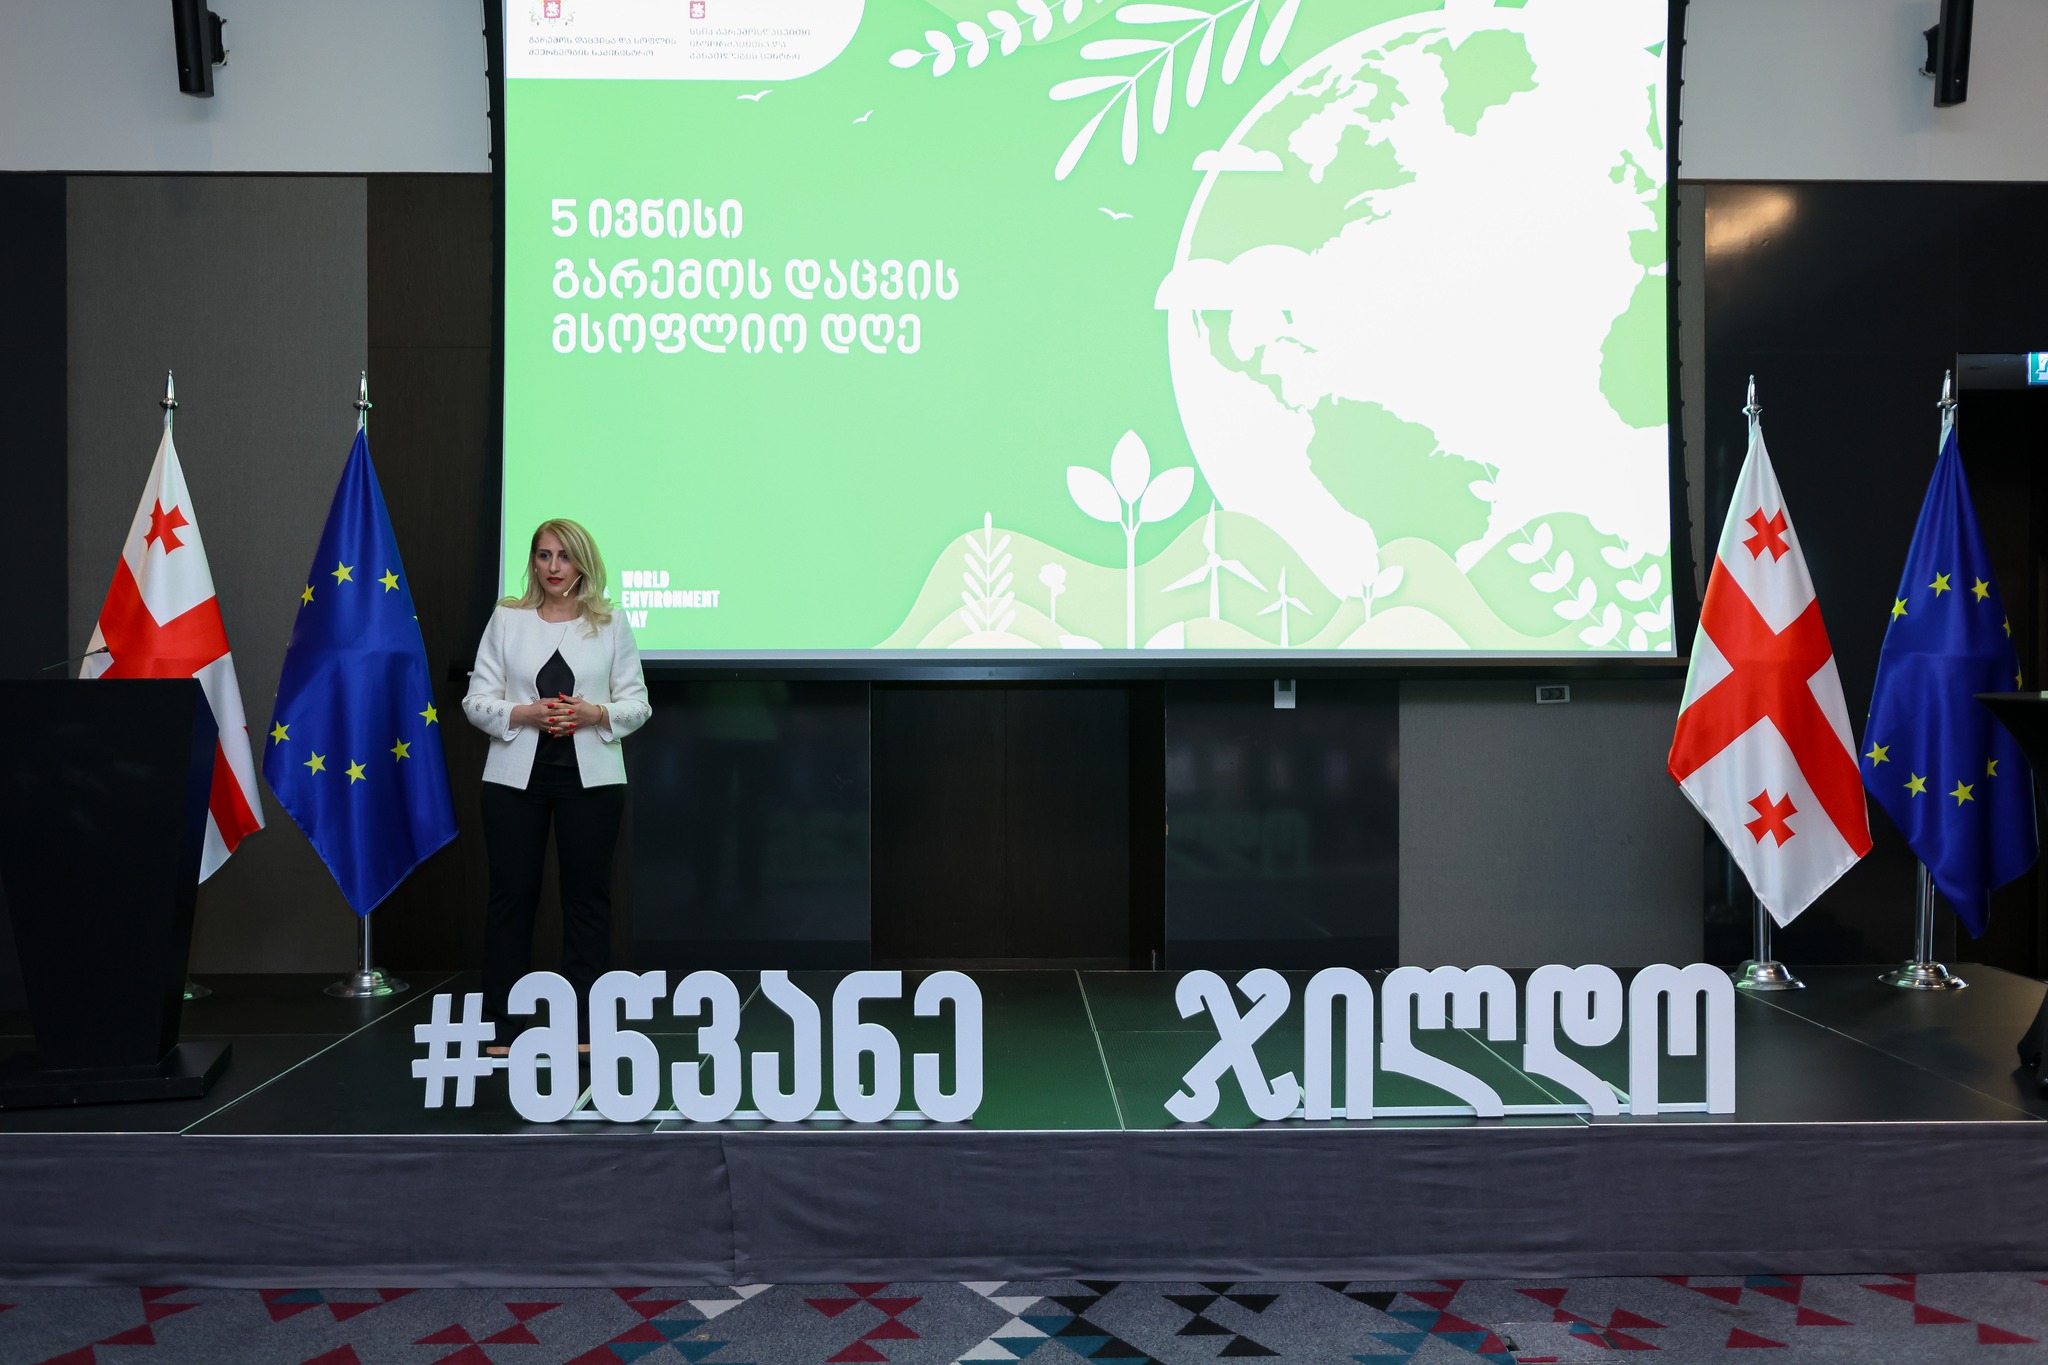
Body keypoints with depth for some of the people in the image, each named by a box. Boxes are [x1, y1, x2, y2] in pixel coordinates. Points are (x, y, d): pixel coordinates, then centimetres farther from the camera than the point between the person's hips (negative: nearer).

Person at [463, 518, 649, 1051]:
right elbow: (476, 700, 4)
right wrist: (523, 714, -14)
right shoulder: (507, 619, 6)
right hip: (517, 775, 0)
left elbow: (637, 703, 5)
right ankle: (503, 1027, 11)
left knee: (587, 893, 4)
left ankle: (584, 1025, 13)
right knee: (511, 892, 2)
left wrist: (595, 714, -14)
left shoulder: (612, 624, 6)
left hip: (590, 777, 0)